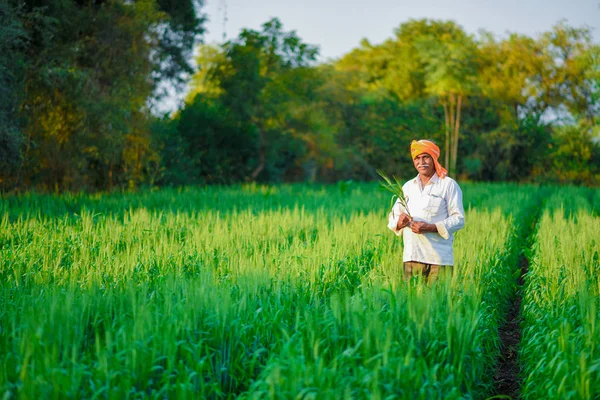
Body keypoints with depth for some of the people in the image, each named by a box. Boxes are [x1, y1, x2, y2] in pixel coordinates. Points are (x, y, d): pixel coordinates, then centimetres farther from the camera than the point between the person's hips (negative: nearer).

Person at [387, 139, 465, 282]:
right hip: (411, 257, 4)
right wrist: (400, 222, -8)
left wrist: (430, 227, -16)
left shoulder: (448, 185, 3)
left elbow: (459, 219, -4)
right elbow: (392, 218, 17)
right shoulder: (408, 186, 18)